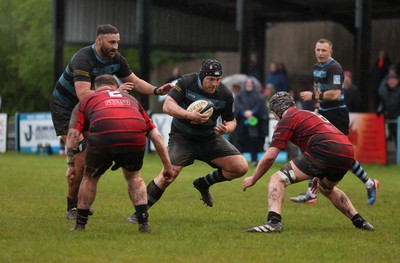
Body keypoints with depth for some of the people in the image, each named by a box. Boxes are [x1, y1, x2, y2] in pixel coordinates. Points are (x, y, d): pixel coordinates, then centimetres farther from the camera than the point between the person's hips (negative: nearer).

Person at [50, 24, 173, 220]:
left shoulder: (116, 59, -6)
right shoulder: (83, 59, -30)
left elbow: (135, 82, 7)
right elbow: (83, 94, -42)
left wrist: (156, 91, -9)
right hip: (64, 108, -7)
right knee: (80, 158, -17)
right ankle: (72, 207, -5)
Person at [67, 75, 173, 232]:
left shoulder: (87, 100, 32)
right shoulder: (130, 99, 39)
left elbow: (73, 132, 14)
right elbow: (155, 134, 31)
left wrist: (71, 164, 15)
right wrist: (167, 165, 33)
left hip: (103, 136, -2)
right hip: (135, 138, 2)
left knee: (90, 178, 25)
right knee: (133, 177, 30)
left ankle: (80, 225, 29)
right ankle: (143, 222, 20)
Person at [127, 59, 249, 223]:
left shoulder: (225, 95, -9)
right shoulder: (187, 82, -17)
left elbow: (231, 121, 5)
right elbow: (167, 106, -22)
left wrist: (226, 128, -20)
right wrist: (189, 115, -38)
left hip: (210, 137, 4)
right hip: (182, 136, -4)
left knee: (241, 167, -9)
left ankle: (203, 183, 16)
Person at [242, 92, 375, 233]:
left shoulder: (286, 120, 9)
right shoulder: (310, 114, 33)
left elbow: (269, 157, 4)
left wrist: (253, 179, 18)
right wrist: (319, 176, 53)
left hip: (325, 152, -8)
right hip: (348, 154, 8)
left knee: (277, 179, -4)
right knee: (326, 188, 37)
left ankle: (273, 221, -26)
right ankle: (359, 221, 33)